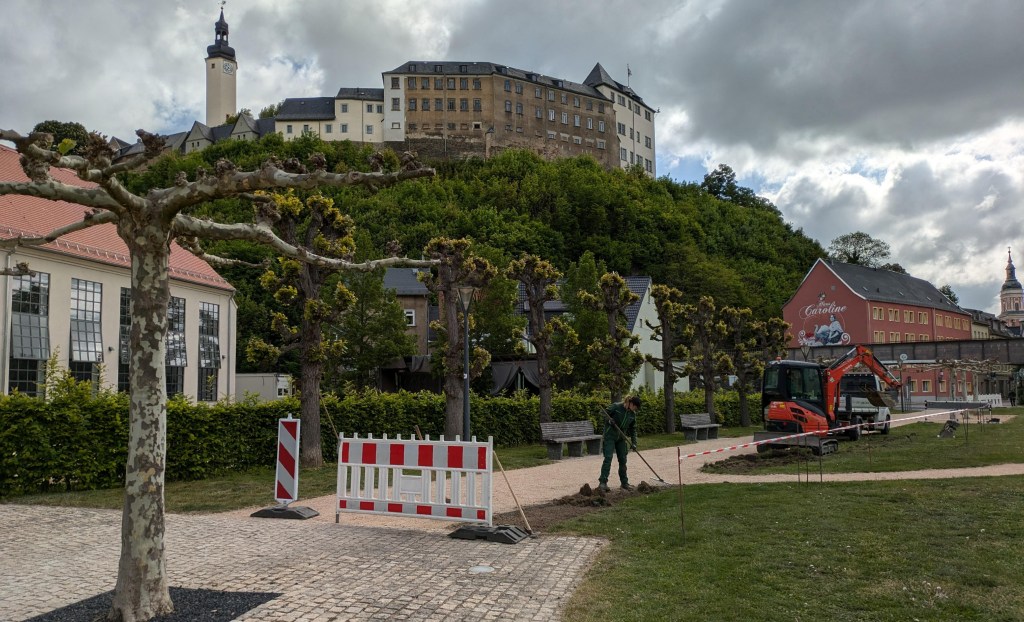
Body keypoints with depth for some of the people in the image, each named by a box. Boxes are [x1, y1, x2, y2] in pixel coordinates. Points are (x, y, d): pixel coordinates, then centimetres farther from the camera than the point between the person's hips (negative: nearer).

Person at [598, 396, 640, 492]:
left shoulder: (632, 414, 3)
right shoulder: (616, 406, -14)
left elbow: (633, 429, 10)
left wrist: (633, 443, 4)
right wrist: (609, 421, -23)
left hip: (621, 438, 6)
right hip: (610, 436, -6)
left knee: (623, 460, 9)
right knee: (608, 458, -14)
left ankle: (624, 483, 20)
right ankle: (602, 482, -14)